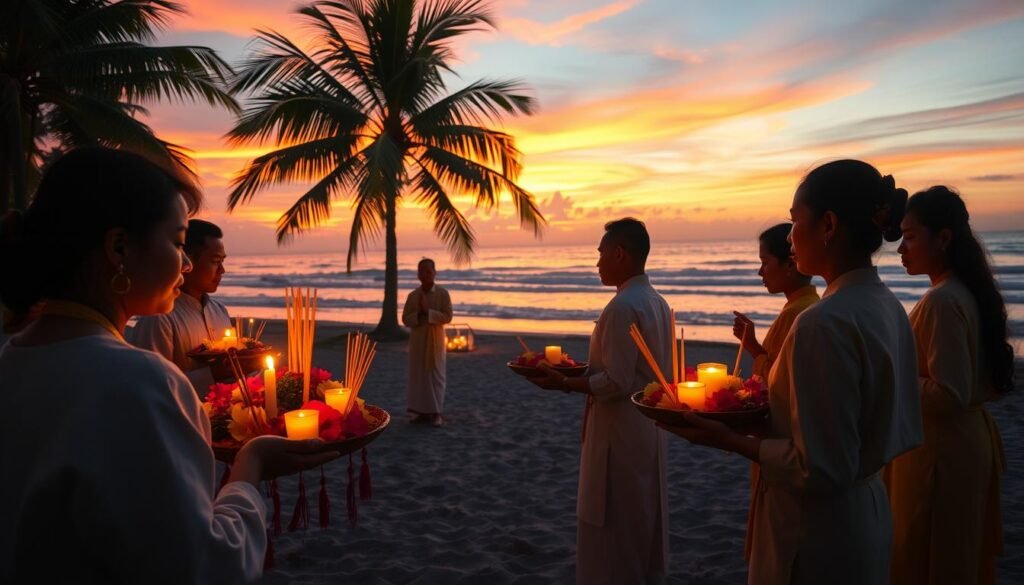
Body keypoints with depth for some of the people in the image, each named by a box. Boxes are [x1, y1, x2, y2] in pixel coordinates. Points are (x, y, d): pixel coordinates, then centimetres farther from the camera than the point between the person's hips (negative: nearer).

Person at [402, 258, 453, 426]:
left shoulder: (442, 293, -4)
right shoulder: (413, 295, 3)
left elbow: (448, 317, -10)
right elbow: (405, 319, 4)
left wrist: (428, 311, -18)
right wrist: (418, 314, -14)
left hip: (435, 339, -3)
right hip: (417, 339, 3)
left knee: (435, 375, 0)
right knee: (417, 375, 4)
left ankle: (436, 412, 4)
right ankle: (420, 411, 12)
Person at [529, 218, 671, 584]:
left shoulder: (623, 307, -21)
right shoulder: (656, 302, 8)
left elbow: (617, 383, -24)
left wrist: (564, 383, -15)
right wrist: (584, 372, 14)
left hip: (620, 432, -9)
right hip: (647, 427, 10)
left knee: (612, 530, 5)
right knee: (643, 521, 21)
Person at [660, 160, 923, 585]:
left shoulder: (825, 322, -27)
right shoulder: (886, 307, 1)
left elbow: (819, 469, -25)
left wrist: (731, 440, -17)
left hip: (819, 536, -9)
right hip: (868, 513, 9)